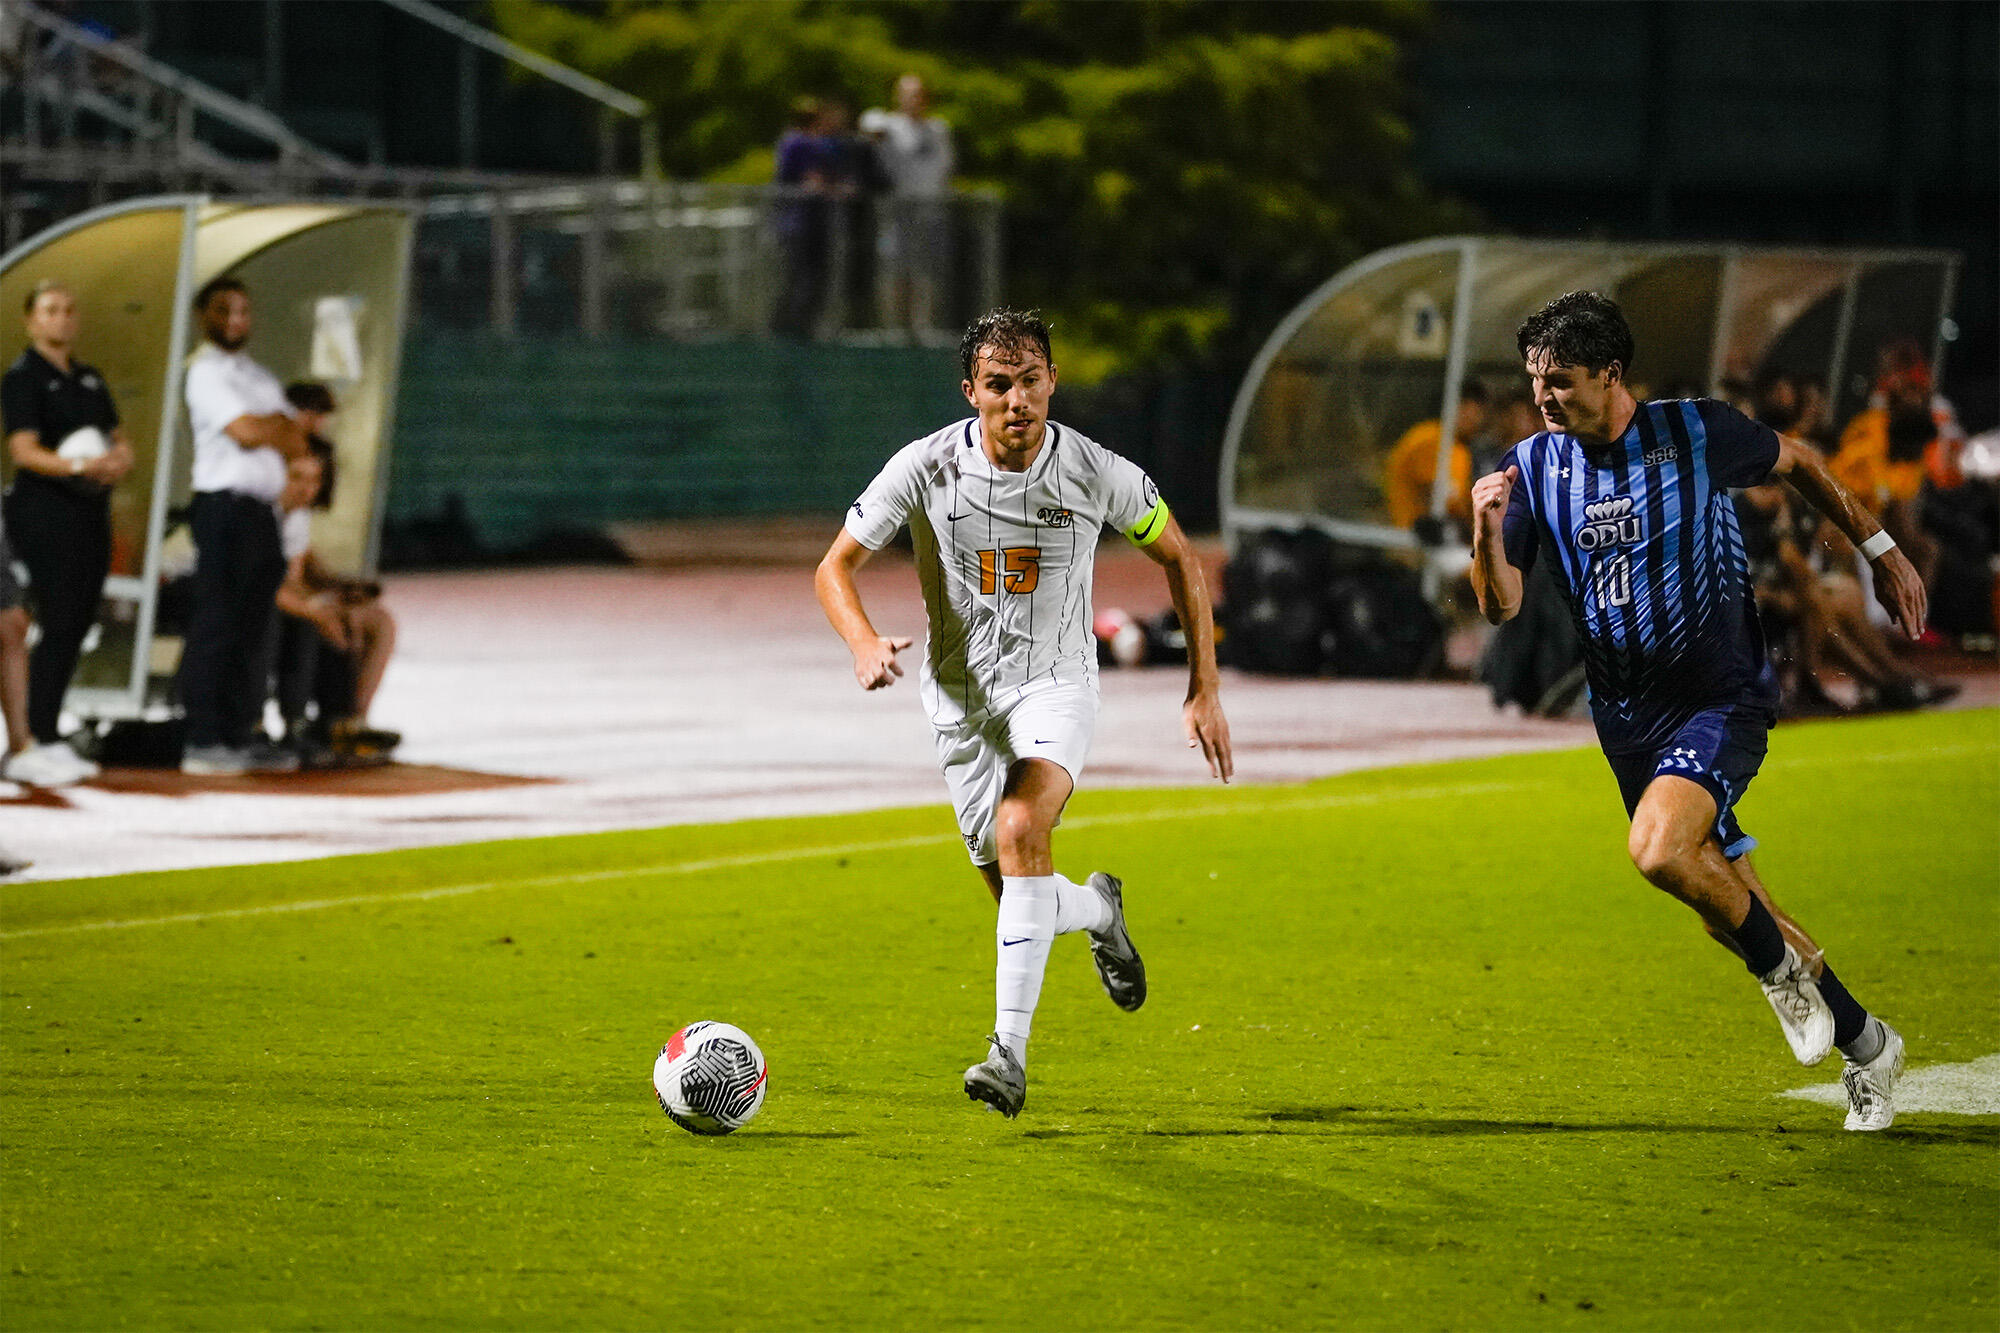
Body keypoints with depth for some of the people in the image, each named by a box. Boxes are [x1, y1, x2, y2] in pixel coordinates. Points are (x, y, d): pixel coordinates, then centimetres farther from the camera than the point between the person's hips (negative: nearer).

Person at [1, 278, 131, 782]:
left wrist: (119, 460, -4)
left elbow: (119, 438, 21)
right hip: (44, 510, -8)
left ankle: (47, 734, 11)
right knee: (58, 623, -13)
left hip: (91, 512, 8)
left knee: (78, 624, 6)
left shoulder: (89, 379, 19)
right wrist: (77, 466, -30)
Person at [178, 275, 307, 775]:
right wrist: (280, 427, 4)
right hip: (224, 504, -8)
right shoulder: (206, 373, -4)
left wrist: (264, 425, -4)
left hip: (263, 509, 8)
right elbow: (246, 432, -15)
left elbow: (295, 442, 15)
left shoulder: (260, 378, 22)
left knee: (251, 626, 9)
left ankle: (244, 734, 14)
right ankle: (204, 740, -11)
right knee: (215, 625, -10)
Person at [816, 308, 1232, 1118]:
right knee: (1018, 897, 7)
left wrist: (1205, 688, 0)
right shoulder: (927, 468, -14)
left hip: (1055, 685, -2)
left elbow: (1177, 556, 3)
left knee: (1020, 829, -30)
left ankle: (1010, 1051, -30)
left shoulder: (1096, 473, -13)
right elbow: (835, 567, -9)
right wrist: (865, 642, -31)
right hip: (961, 694, 2)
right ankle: (1099, 911, 44)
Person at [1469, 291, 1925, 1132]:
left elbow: (1797, 463, 7)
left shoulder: (1698, 434, -13)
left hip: (1722, 694, -5)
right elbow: (1501, 606, -6)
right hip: (1627, 715, 5)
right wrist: (1487, 531, -25)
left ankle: (1783, 968, -2)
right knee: (1724, 907, 11)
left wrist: (1881, 551, 12)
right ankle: (1864, 1045, 29)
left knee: (1659, 851, -29)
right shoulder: (1531, 468, -3)